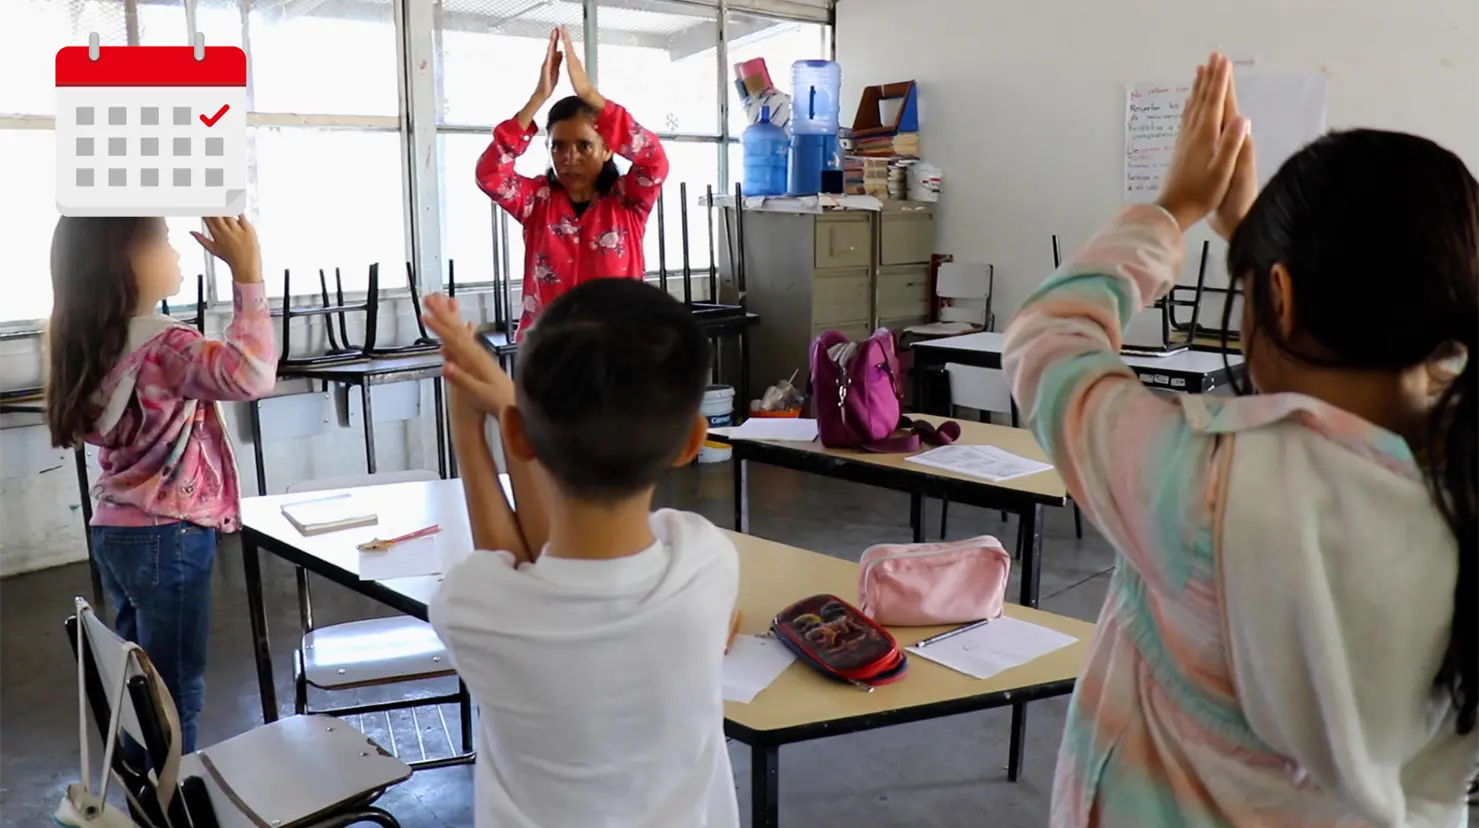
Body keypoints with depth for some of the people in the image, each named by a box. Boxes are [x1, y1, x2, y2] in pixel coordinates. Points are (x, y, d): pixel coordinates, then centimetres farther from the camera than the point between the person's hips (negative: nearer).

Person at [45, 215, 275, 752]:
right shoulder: (161, 346, -22)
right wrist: (247, 274, -37)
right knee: (175, 692, 2)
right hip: (169, 539, -9)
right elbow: (251, 374, -41)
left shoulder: (98, 343, 6)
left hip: (116, 532, 9)